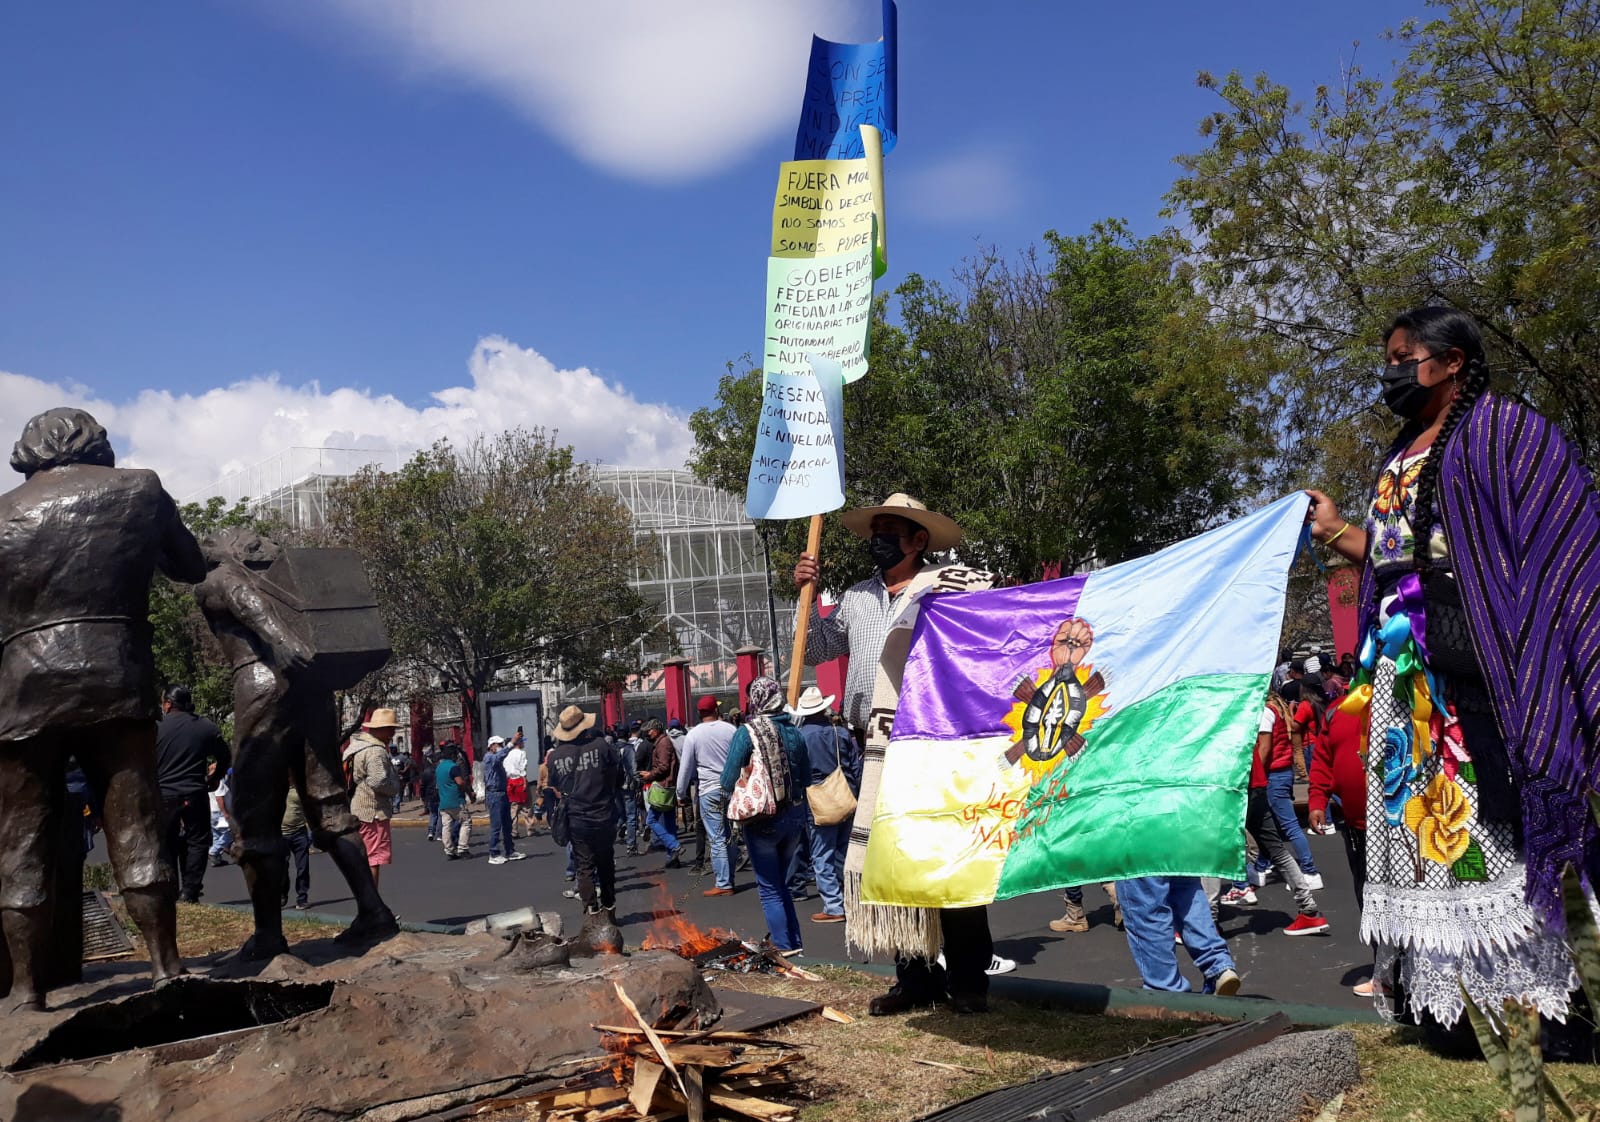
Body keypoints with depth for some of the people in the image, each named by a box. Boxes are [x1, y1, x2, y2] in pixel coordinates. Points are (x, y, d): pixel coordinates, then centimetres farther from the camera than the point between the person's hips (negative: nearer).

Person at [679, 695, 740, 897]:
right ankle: (728, 878, 17)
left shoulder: (693, 735, -4)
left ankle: (724, 884, -1)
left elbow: (686, 767, -1)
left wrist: (681, 794, 10)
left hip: (709, 791, -2)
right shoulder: (730, 730, 0)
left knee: (717, 839, -1)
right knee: (731, 836, 12)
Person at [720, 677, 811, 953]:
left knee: (770, 889, 7)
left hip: (762, 821, -5)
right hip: (794, 817, 5)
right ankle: (795, 942, 25)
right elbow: (806, 779, 7)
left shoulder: (746, 733, -12)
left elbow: (728, 782, -12)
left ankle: (784, 947, 7)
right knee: (781, 884, 21)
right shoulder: (794, 732, 0)